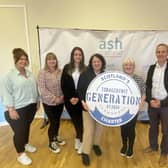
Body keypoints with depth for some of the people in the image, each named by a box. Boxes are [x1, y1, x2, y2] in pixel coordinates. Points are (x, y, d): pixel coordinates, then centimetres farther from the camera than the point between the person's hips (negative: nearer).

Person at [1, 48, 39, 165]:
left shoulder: (29, 73, 8)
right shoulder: (10, 76, -11)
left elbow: (35, 88, 14)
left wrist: (37, 101, 14)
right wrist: (11, 109, -17)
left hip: (31, 106, 6)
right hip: (17, 109, -6)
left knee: (27, 127, 21)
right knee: (19, 131, 3)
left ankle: (26, 144, 44)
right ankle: (21, 154, 21)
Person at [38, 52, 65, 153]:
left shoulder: (60, 72, 0)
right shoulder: (42, 73, -12)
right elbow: (42, 89, -17)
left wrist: (62, 96, -12)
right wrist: (54, 98, -19)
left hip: (60, 102, 4)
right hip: (49, 103, -4)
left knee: (58, 120, 18)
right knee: (53, 122, 2)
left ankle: (56, 137, 43)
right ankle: (51, 143, 25)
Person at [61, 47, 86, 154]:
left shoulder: (85, 69, -2)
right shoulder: (67, 68, 1)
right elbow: (63, 85, -1)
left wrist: (78, 98, -14)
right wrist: (70, 98, -10)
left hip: (81, 100, -1)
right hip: (69, 100, 2)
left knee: (81, 121, 2)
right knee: (75, 120, 14)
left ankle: (81, 141, 20)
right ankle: (78, 138, 36)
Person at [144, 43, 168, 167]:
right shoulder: (152, 68, 3)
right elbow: (148, 86, 4)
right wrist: (150, 100, -10)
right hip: (152, 104, 4)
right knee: (153, 127, 19)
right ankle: (153, 146, 41)